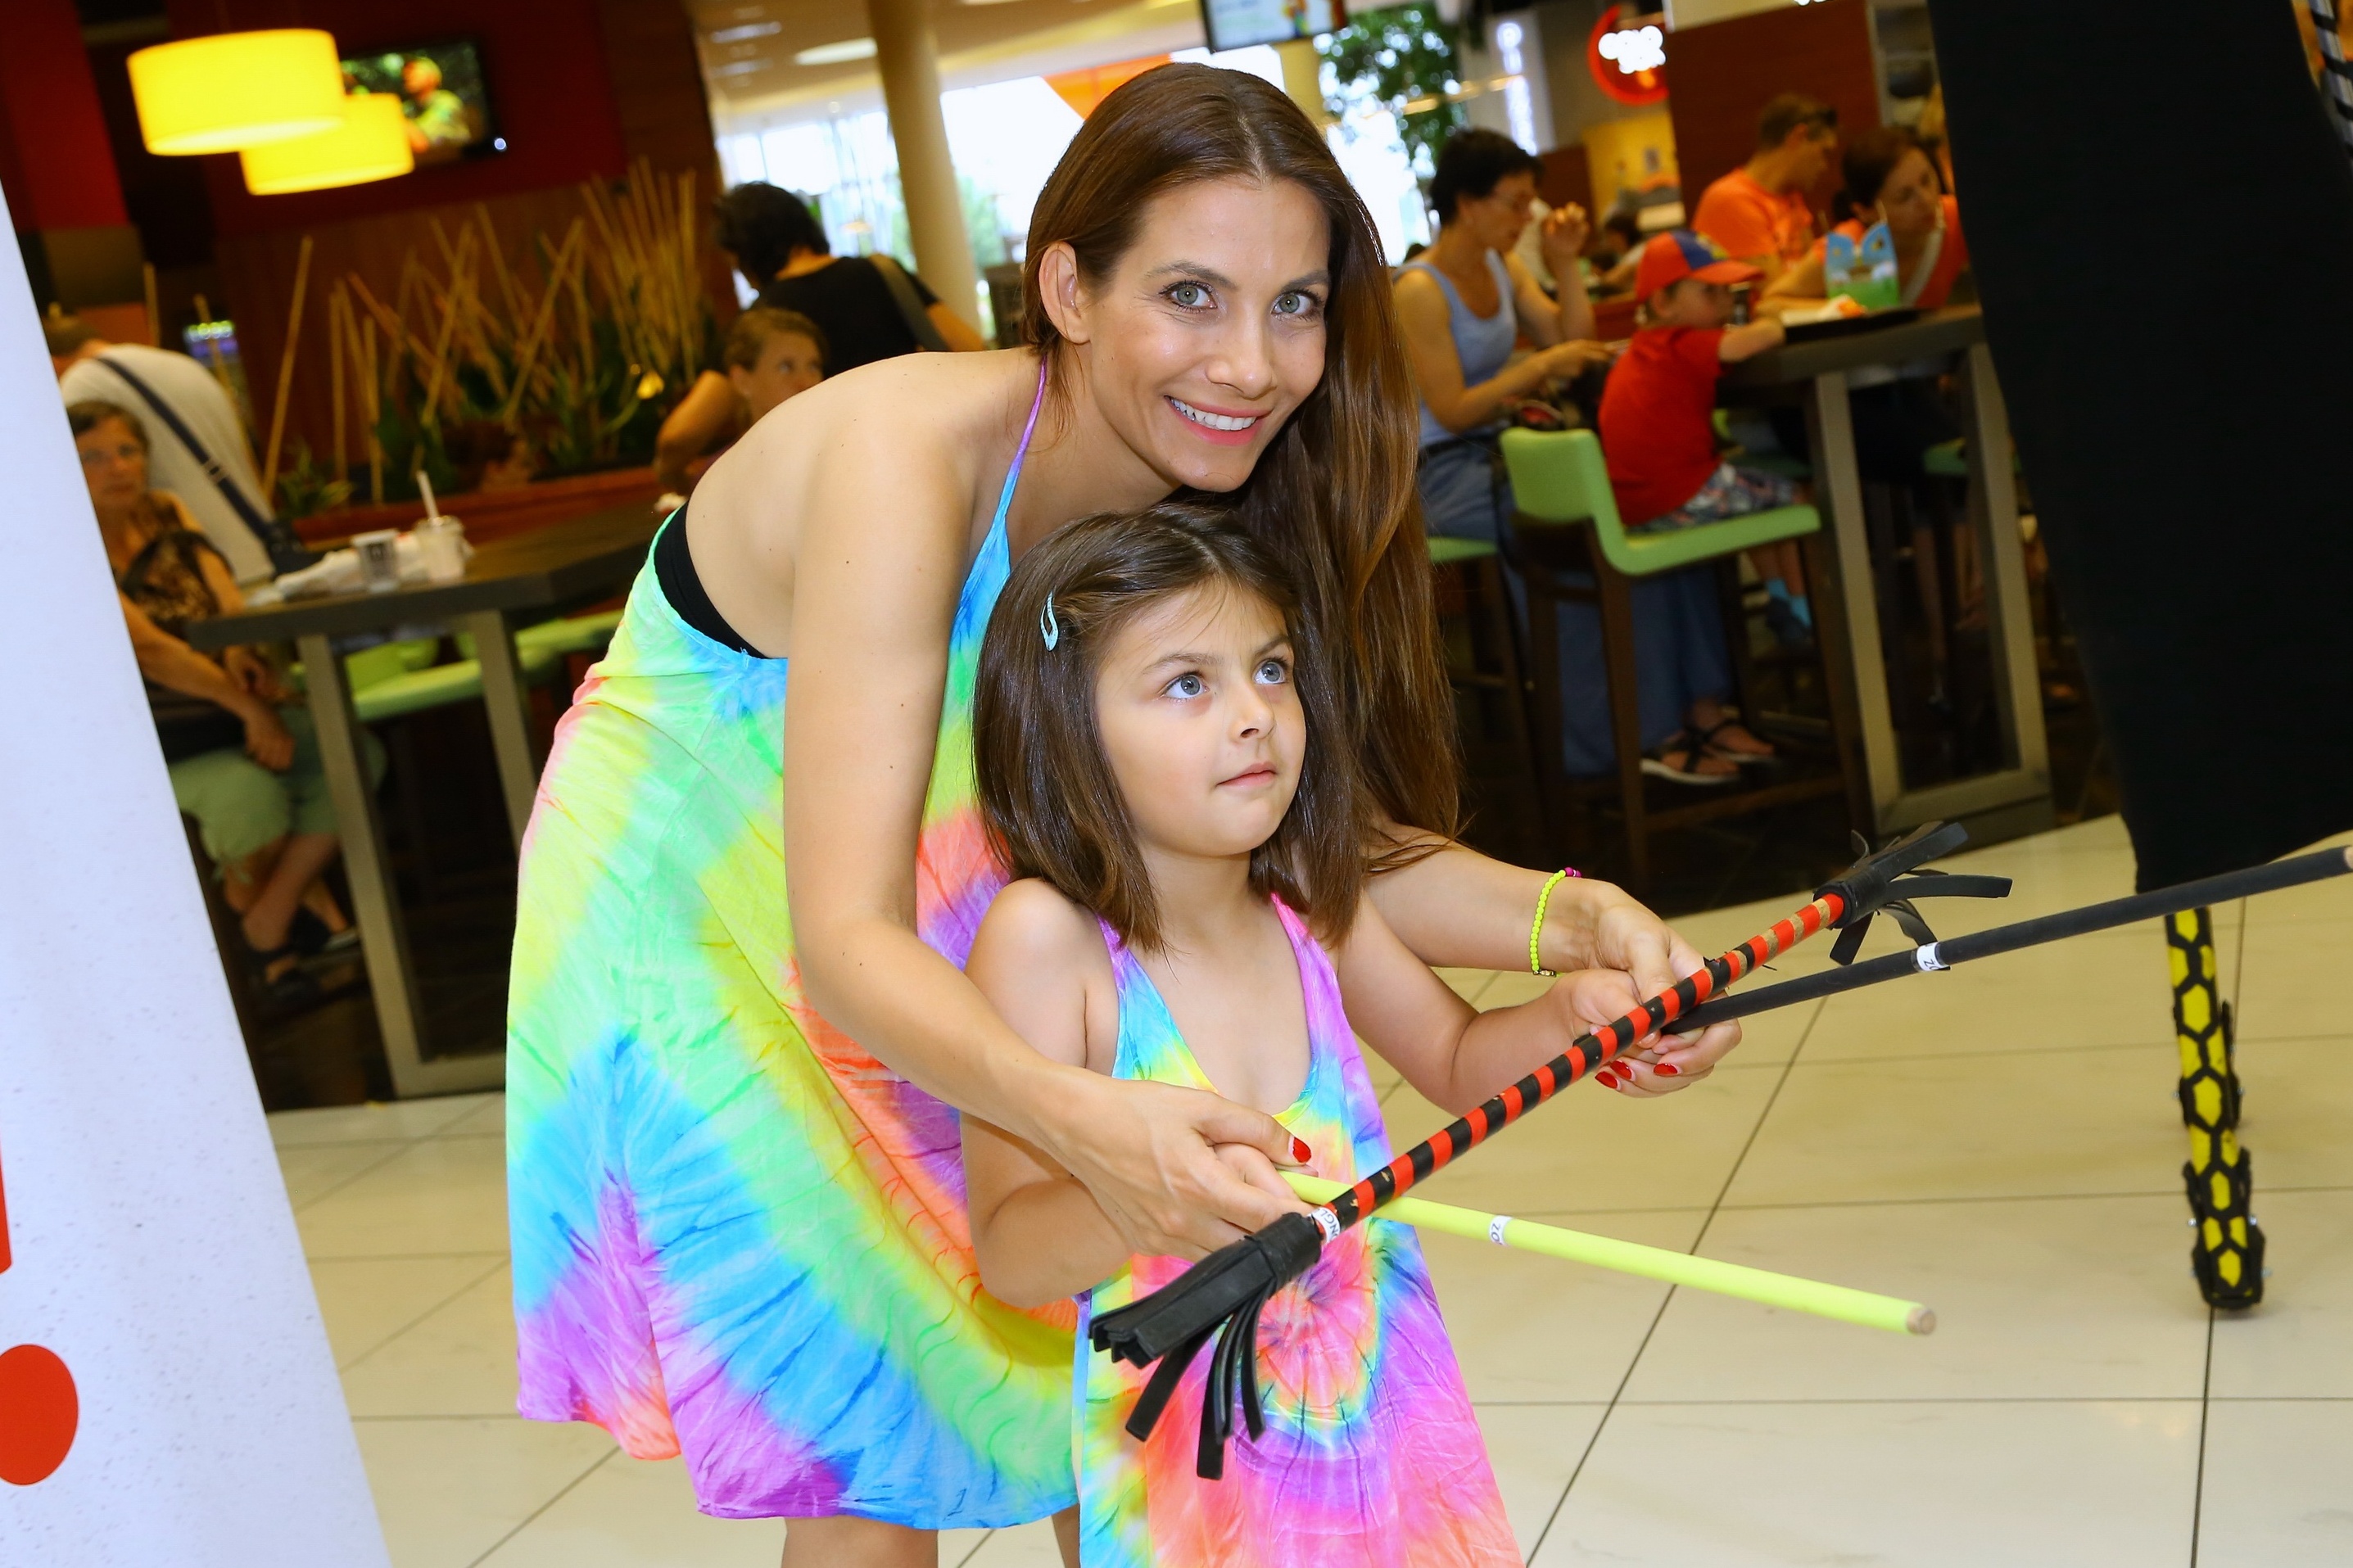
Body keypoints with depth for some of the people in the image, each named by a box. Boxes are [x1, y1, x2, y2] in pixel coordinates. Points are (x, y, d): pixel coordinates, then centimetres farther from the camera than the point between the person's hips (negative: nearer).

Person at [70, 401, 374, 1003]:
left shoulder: (166, 513, 9)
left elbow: (224, 596, 1)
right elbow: (145, 647, -20)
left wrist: (241, 647, -23)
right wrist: (248, 708, -28)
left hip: (222, 703, 6)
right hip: (143, 738, -6)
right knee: (246, 788, -35)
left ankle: (268, 919, -12)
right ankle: (313, 907, -5)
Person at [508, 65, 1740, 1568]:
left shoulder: (1207, 491, -15)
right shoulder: (910, 457, -34)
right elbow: (846, 934, -39)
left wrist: (1571, 917, -30)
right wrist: (1087, 1118, -56)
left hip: (953, 898, 6)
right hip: (698, 896, -5)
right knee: (872, 1447, -1)